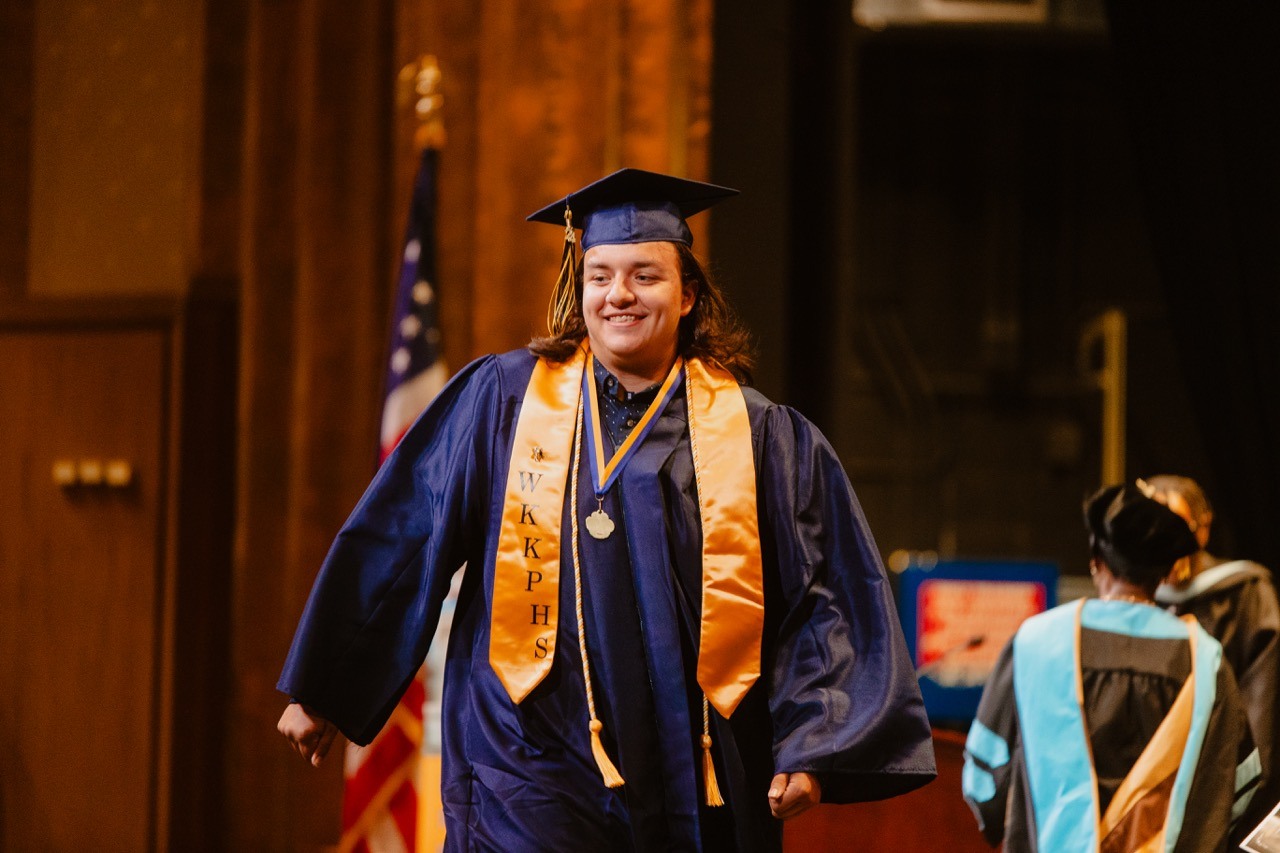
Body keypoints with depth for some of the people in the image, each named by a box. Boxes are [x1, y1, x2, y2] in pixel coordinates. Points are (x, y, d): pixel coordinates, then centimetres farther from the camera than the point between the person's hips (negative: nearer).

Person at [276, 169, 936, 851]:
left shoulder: (759, 438, 5)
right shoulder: (500, 401, 5)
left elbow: (827, 602, 4)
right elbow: (396, 544, 8)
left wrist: (809, 751, -7)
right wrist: (319, 689, 9)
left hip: (698, 788, 1)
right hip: (534, 774, -1)